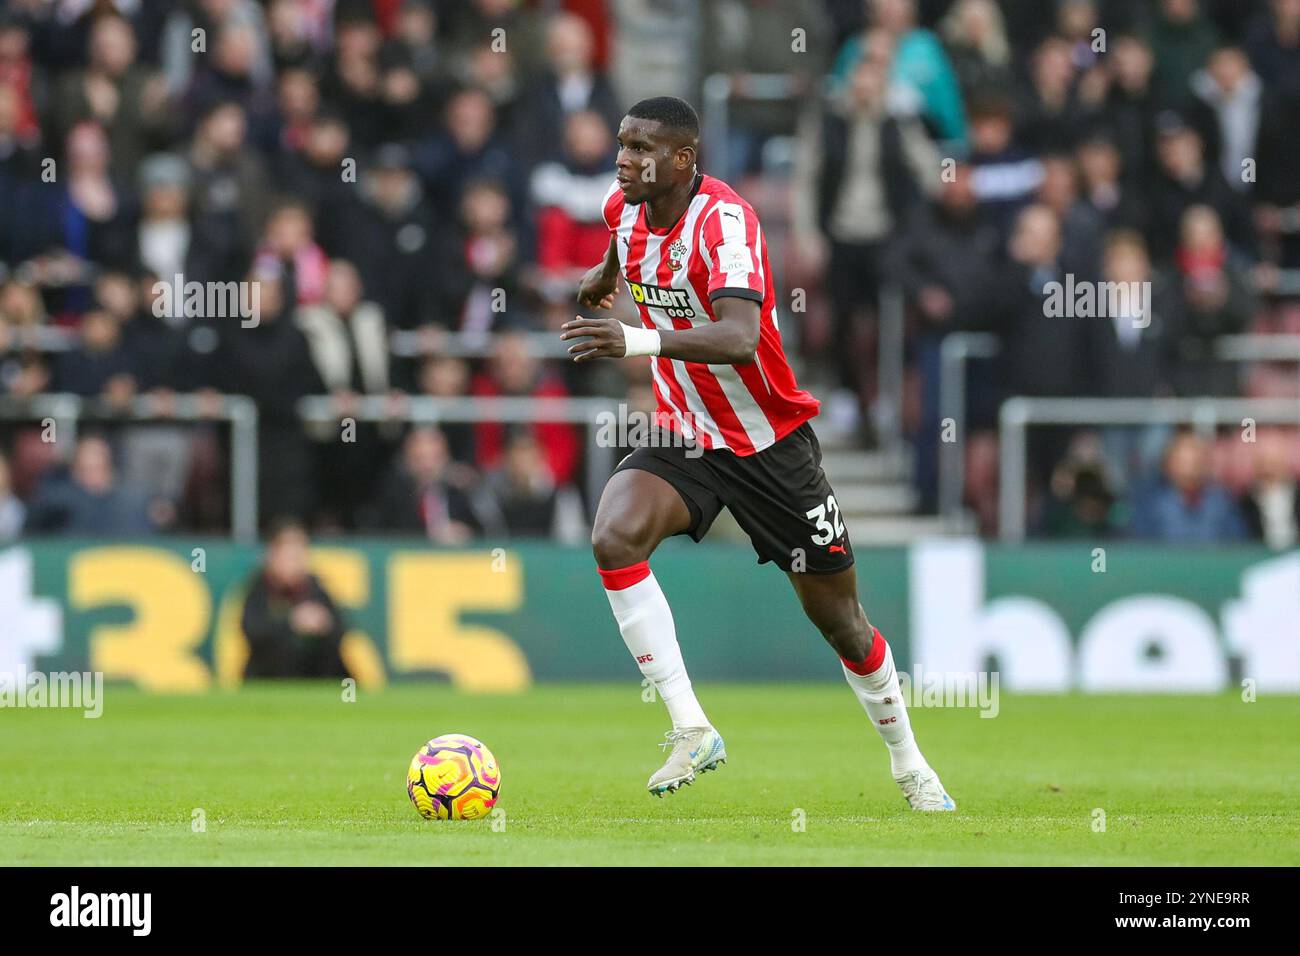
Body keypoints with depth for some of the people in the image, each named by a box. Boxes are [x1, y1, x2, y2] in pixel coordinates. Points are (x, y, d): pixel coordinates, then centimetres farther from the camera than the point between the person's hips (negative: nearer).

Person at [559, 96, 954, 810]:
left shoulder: (723, 219, -25)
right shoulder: (625, 207, -3)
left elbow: (741, 338, -42)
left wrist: (640, 341, -53)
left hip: (771, 442, -5)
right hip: (683, 436, 5)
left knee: (837, 617, 6)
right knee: (614, 538, -26)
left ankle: (908, 763, 30)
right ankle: (692, 731, -21)